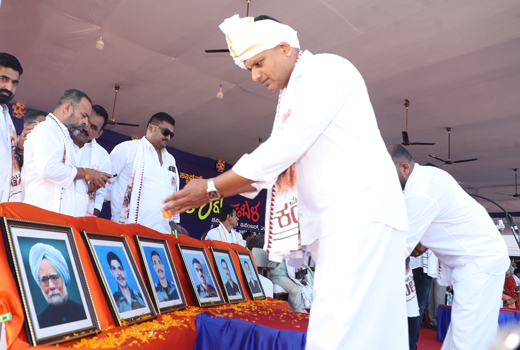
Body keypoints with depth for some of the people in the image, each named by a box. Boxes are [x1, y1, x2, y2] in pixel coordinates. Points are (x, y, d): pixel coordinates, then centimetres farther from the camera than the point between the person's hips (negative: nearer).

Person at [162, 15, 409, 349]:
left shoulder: (327, 70, -5)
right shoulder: (292, 98, 23)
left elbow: (286, 147, -16)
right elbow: (276, 165, 21)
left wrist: (212, 188, -11)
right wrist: (218, 188, 9)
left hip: (360, 213, -9)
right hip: (331, 222, 9)